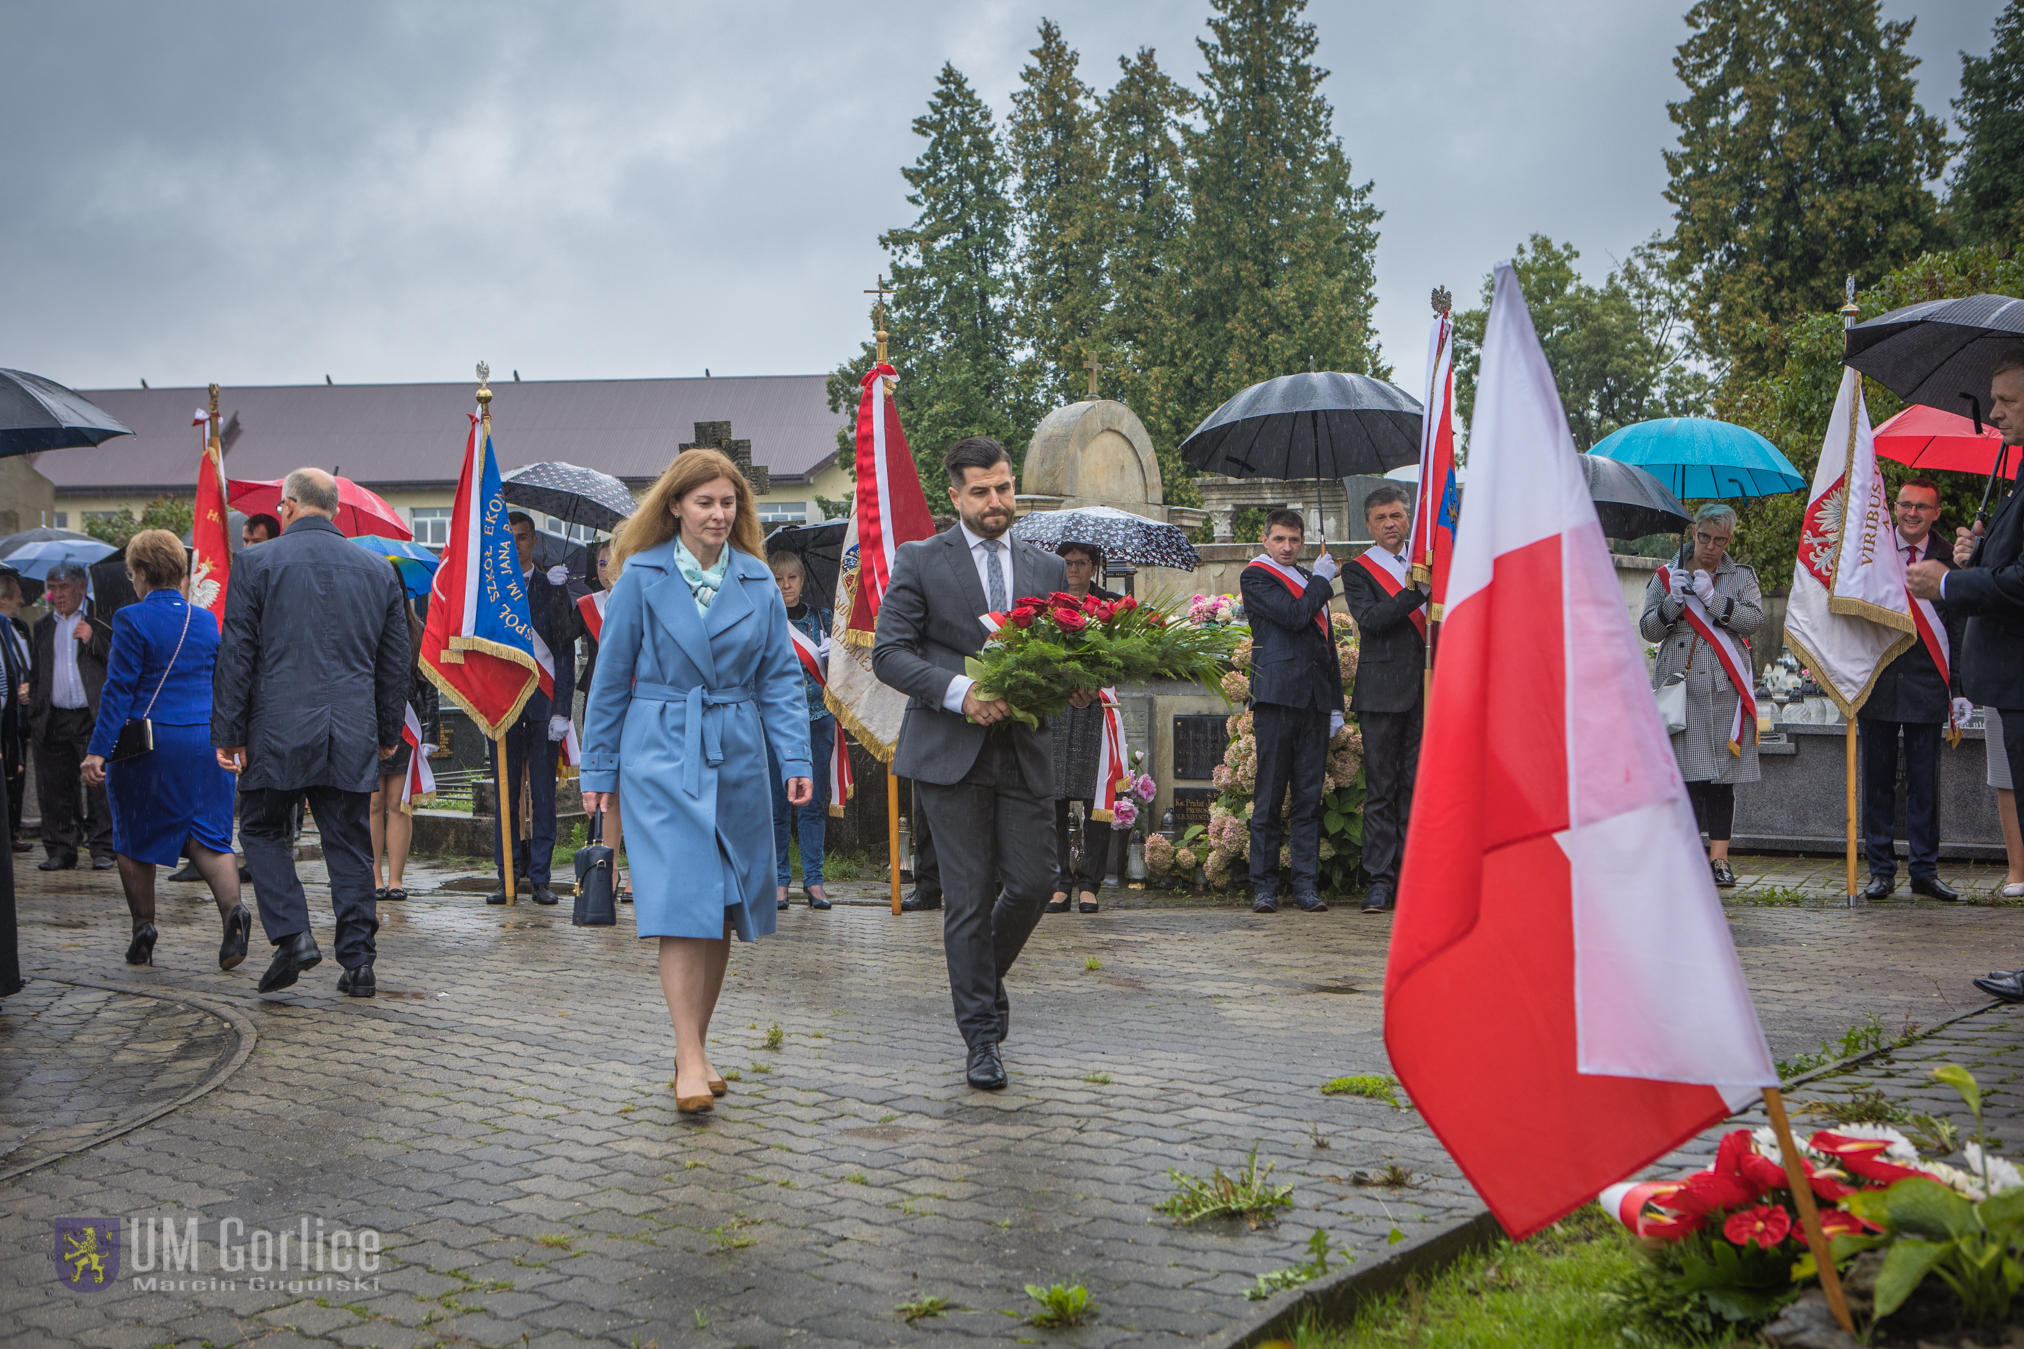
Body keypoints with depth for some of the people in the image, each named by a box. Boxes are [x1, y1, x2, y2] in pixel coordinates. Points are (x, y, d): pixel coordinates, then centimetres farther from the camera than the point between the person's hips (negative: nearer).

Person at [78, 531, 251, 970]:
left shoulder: (132, 620, -9)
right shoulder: (206, 620, 7)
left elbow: (119, 689, -12)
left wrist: (98, 750, -9)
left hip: (149, 741, -4)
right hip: (206, 740, 4)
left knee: (135, 838, 10)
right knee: (208, 834, 4)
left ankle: (143, 933, 13)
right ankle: (233, 909, -19)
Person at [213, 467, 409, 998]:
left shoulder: (256, 563, -2)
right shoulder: (378, 571, 8)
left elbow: (235, 654, -3)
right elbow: (395, 662, 12)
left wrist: (229, 732, 1)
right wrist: (389, 732, 21)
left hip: (278, 732, -3)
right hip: (353, 735, 3)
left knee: (262, 830, 13)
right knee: (349, 843, 8)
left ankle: (292, 934, -2)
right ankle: (358, 961, 7)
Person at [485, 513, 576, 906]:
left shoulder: (554, 587, 6)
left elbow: (565, 651, 3)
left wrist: (562, 708, -6)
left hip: (543, 702, -1)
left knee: (543, 795, 0)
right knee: (506, 795, 3)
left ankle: (539, 877, 6)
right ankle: (508, 877, 8)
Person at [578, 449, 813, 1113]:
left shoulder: (757, 580, 6)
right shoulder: (642, 576, -1)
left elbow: (780, 677, 7)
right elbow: (611, 678, 3)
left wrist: (796, 759, -4)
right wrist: (598, 770, 3)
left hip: (736, 758, 3)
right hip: (661, 757, -3)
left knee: (723, 908, 6)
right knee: (682, 902, -12)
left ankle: (696, 1047, 20)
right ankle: (690, 1062, -11)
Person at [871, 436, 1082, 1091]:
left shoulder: (1046, 568, 13)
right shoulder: (920, 561, 1)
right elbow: (888, 652, -4)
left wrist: (1076, 684, -6)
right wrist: (959, 692, -18)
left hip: (1024, 750, 4)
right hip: (950, 751, -3)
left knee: (1033, 881, 1)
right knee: (970, 895, -1)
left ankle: (987, 975, 32)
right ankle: (981, 1036, 10)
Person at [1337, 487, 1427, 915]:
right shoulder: (1358, 571, 5)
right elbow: (1369, 619, -12)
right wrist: (1413, 593, -19)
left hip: (1424, 689, 3)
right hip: (1382, 691, -3)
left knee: (1417, 786, 2)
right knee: (1381, 789, -2)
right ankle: (1380, 880, 1)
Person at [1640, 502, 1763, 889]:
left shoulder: (1741, 576, 13)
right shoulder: (1667, 575, 13)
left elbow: (1753, 618, -3)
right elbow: (1648, 630, 7)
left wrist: (1713, 599, -14)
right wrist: (1672, 602, -10)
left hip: (1725, 689, 0)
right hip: (1679, 686, 0)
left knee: (1722, 777, -1)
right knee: (1686, 773, -7)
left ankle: (1718, 857, 2)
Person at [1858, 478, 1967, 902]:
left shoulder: (1948, 560, 3)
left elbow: (1959, 629, 4)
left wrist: (1958, 687, -2)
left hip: (1927, 687, -1)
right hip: (1877, 684, 1)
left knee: (1924, 782, 3)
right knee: (1877, 780, 4)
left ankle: (1925, 871, 11)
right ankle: (1881, 870, 11)